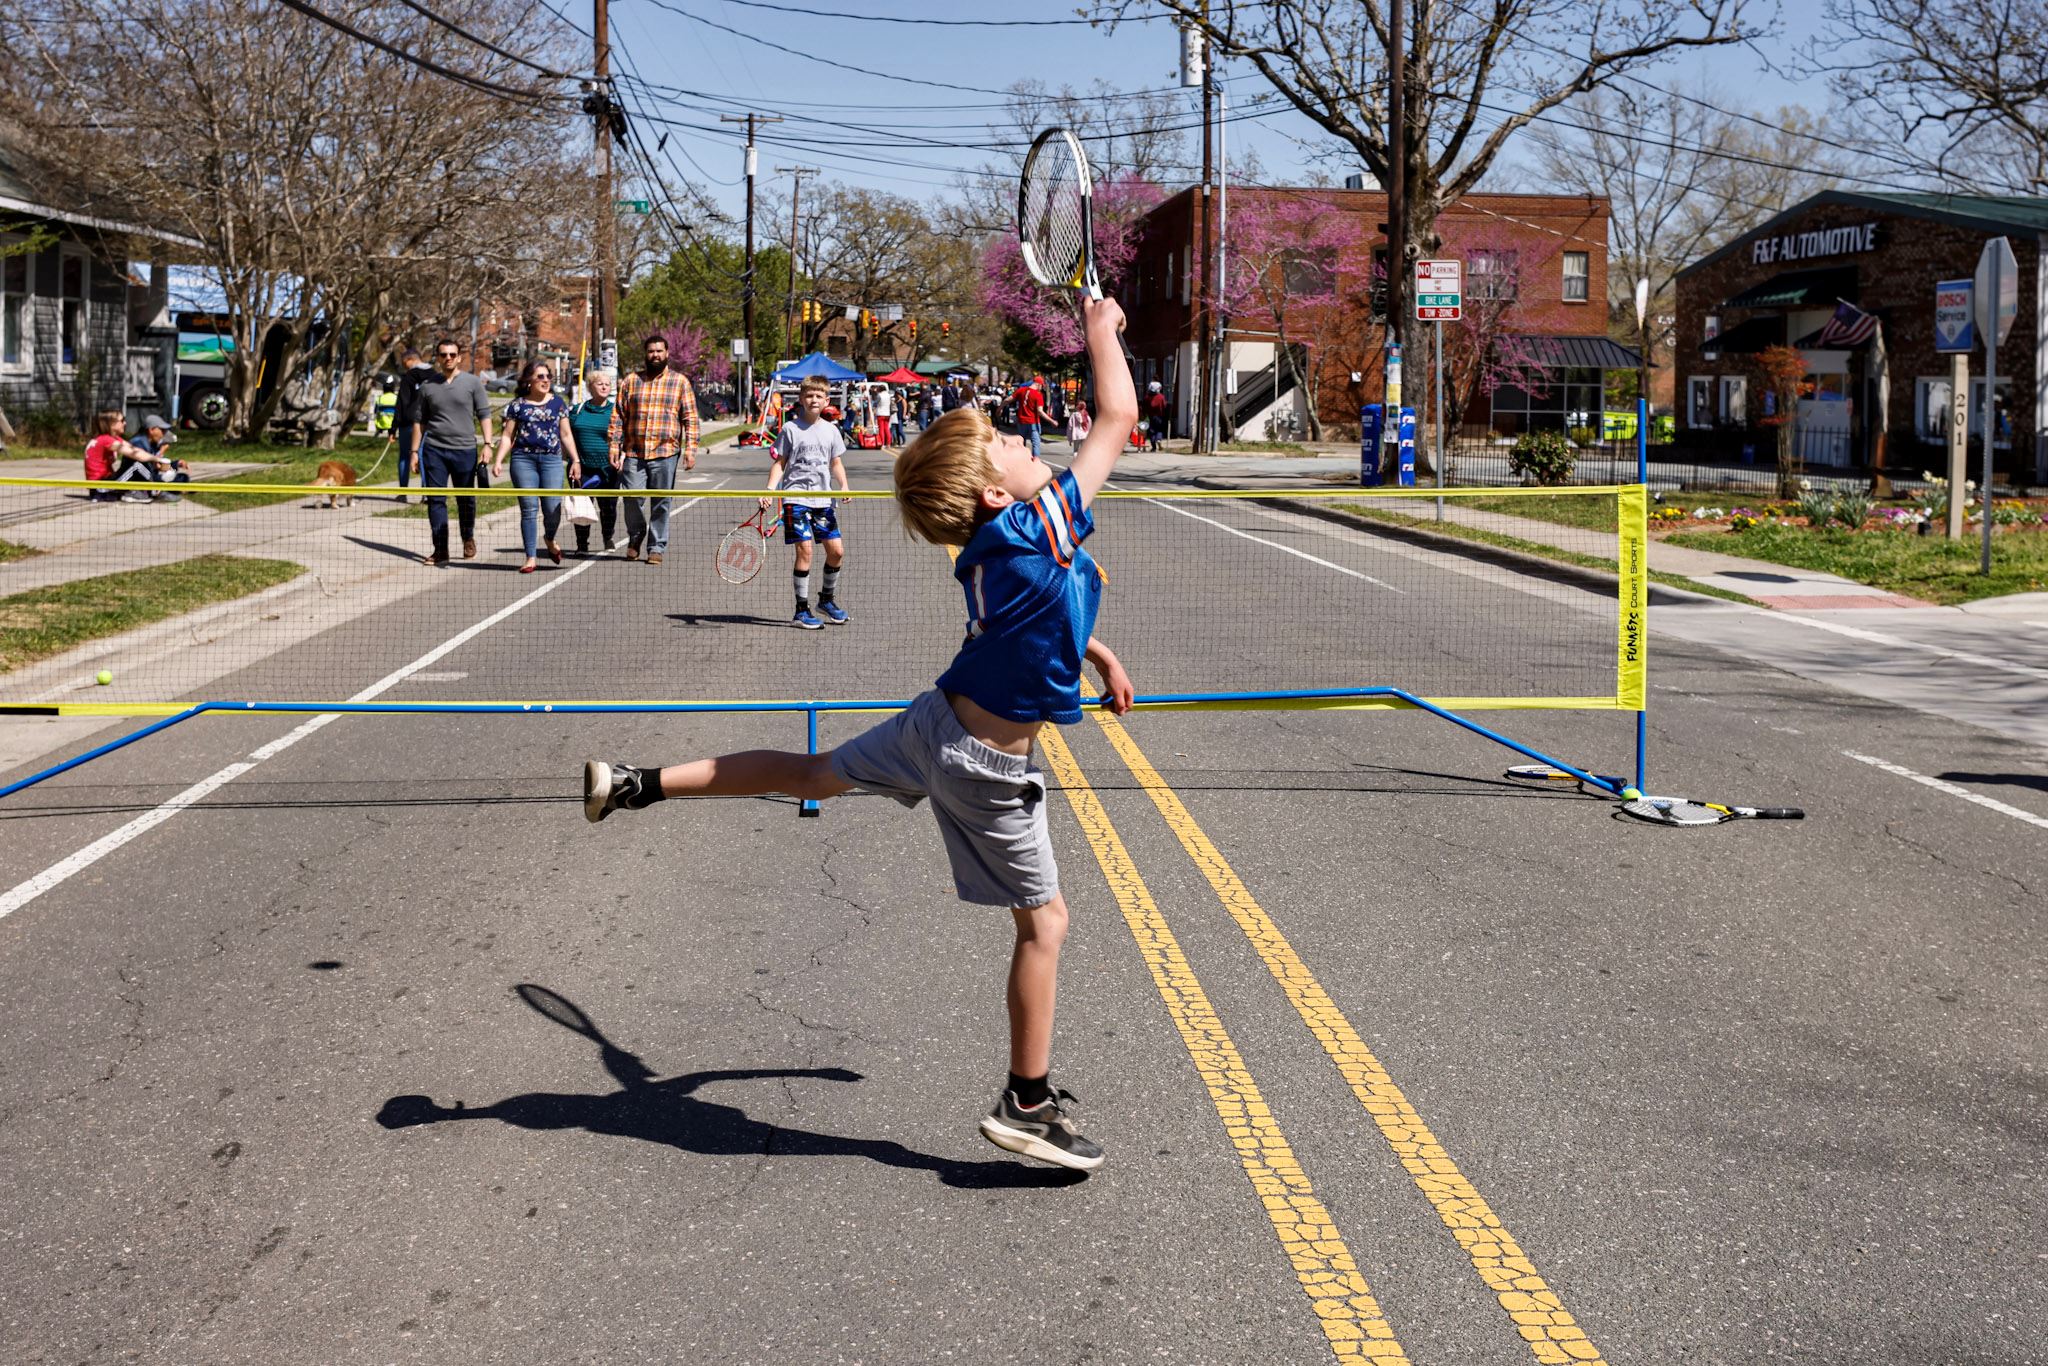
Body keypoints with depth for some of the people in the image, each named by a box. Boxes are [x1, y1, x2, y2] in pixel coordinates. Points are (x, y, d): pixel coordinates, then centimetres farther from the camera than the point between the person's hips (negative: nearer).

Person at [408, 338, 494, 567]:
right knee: (435, 500, -2)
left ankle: (468, 539, 31)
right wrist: (415, 451, 10)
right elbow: (419, 421, 14)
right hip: (434, 449, 1)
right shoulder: (426, 386, 8)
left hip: (465, 449, -1)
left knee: (466, 500, 8)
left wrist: (488, 444, -6)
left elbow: (484, 415, 4)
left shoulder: (472, 383, 3)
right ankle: (440, 550, 1)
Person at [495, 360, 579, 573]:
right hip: (523, 459, -1)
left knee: (552, 507, -8)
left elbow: (566, 434, 15)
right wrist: (498, 461, -4)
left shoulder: (557, 402, 12)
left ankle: (549, 540, 24)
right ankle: (531, 557, 3)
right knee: (529, 508, -3)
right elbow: (507, 436, 8)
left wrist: (575, 461, 9)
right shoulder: (518, 405, 7)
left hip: (552, 459, 1)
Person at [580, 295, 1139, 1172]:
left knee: (811, 775, 26)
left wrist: (1093, 652, 31)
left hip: (936, 721, 7)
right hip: (988, 767, -7)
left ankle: (634, 785, 28)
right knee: (1044, 923, 5)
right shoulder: (1044, 525, -21)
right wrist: (1102, 331, -2)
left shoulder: (989, 551, 1)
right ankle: (1029, 1106, 13)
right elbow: (1119, 418, -15)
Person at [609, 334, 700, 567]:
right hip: (634, 452, 1)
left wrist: (690, 449, -5)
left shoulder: (679, 382, 7)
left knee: (661, 503, 1)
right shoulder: (631, 381, 11)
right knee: (632, 498, -5)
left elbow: (690, 418, 4)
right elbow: (618, 415, 11)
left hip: (665, 453, -1)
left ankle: (657, 547, 11)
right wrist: (614, 444, 2)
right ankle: (635, 537, 20)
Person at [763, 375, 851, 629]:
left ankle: (827, 600, 24)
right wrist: (769, 490, -12)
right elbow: (779, 463, 0)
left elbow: (836, 462, 15)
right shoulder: (790, 429, -2)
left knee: (836, 550, 3)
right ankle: (802, 609, -1)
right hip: (796, 498, -5)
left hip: (823, 499, 5)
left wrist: (844, 485, -2)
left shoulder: (830, 430, 9)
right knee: (805, 550, -10)